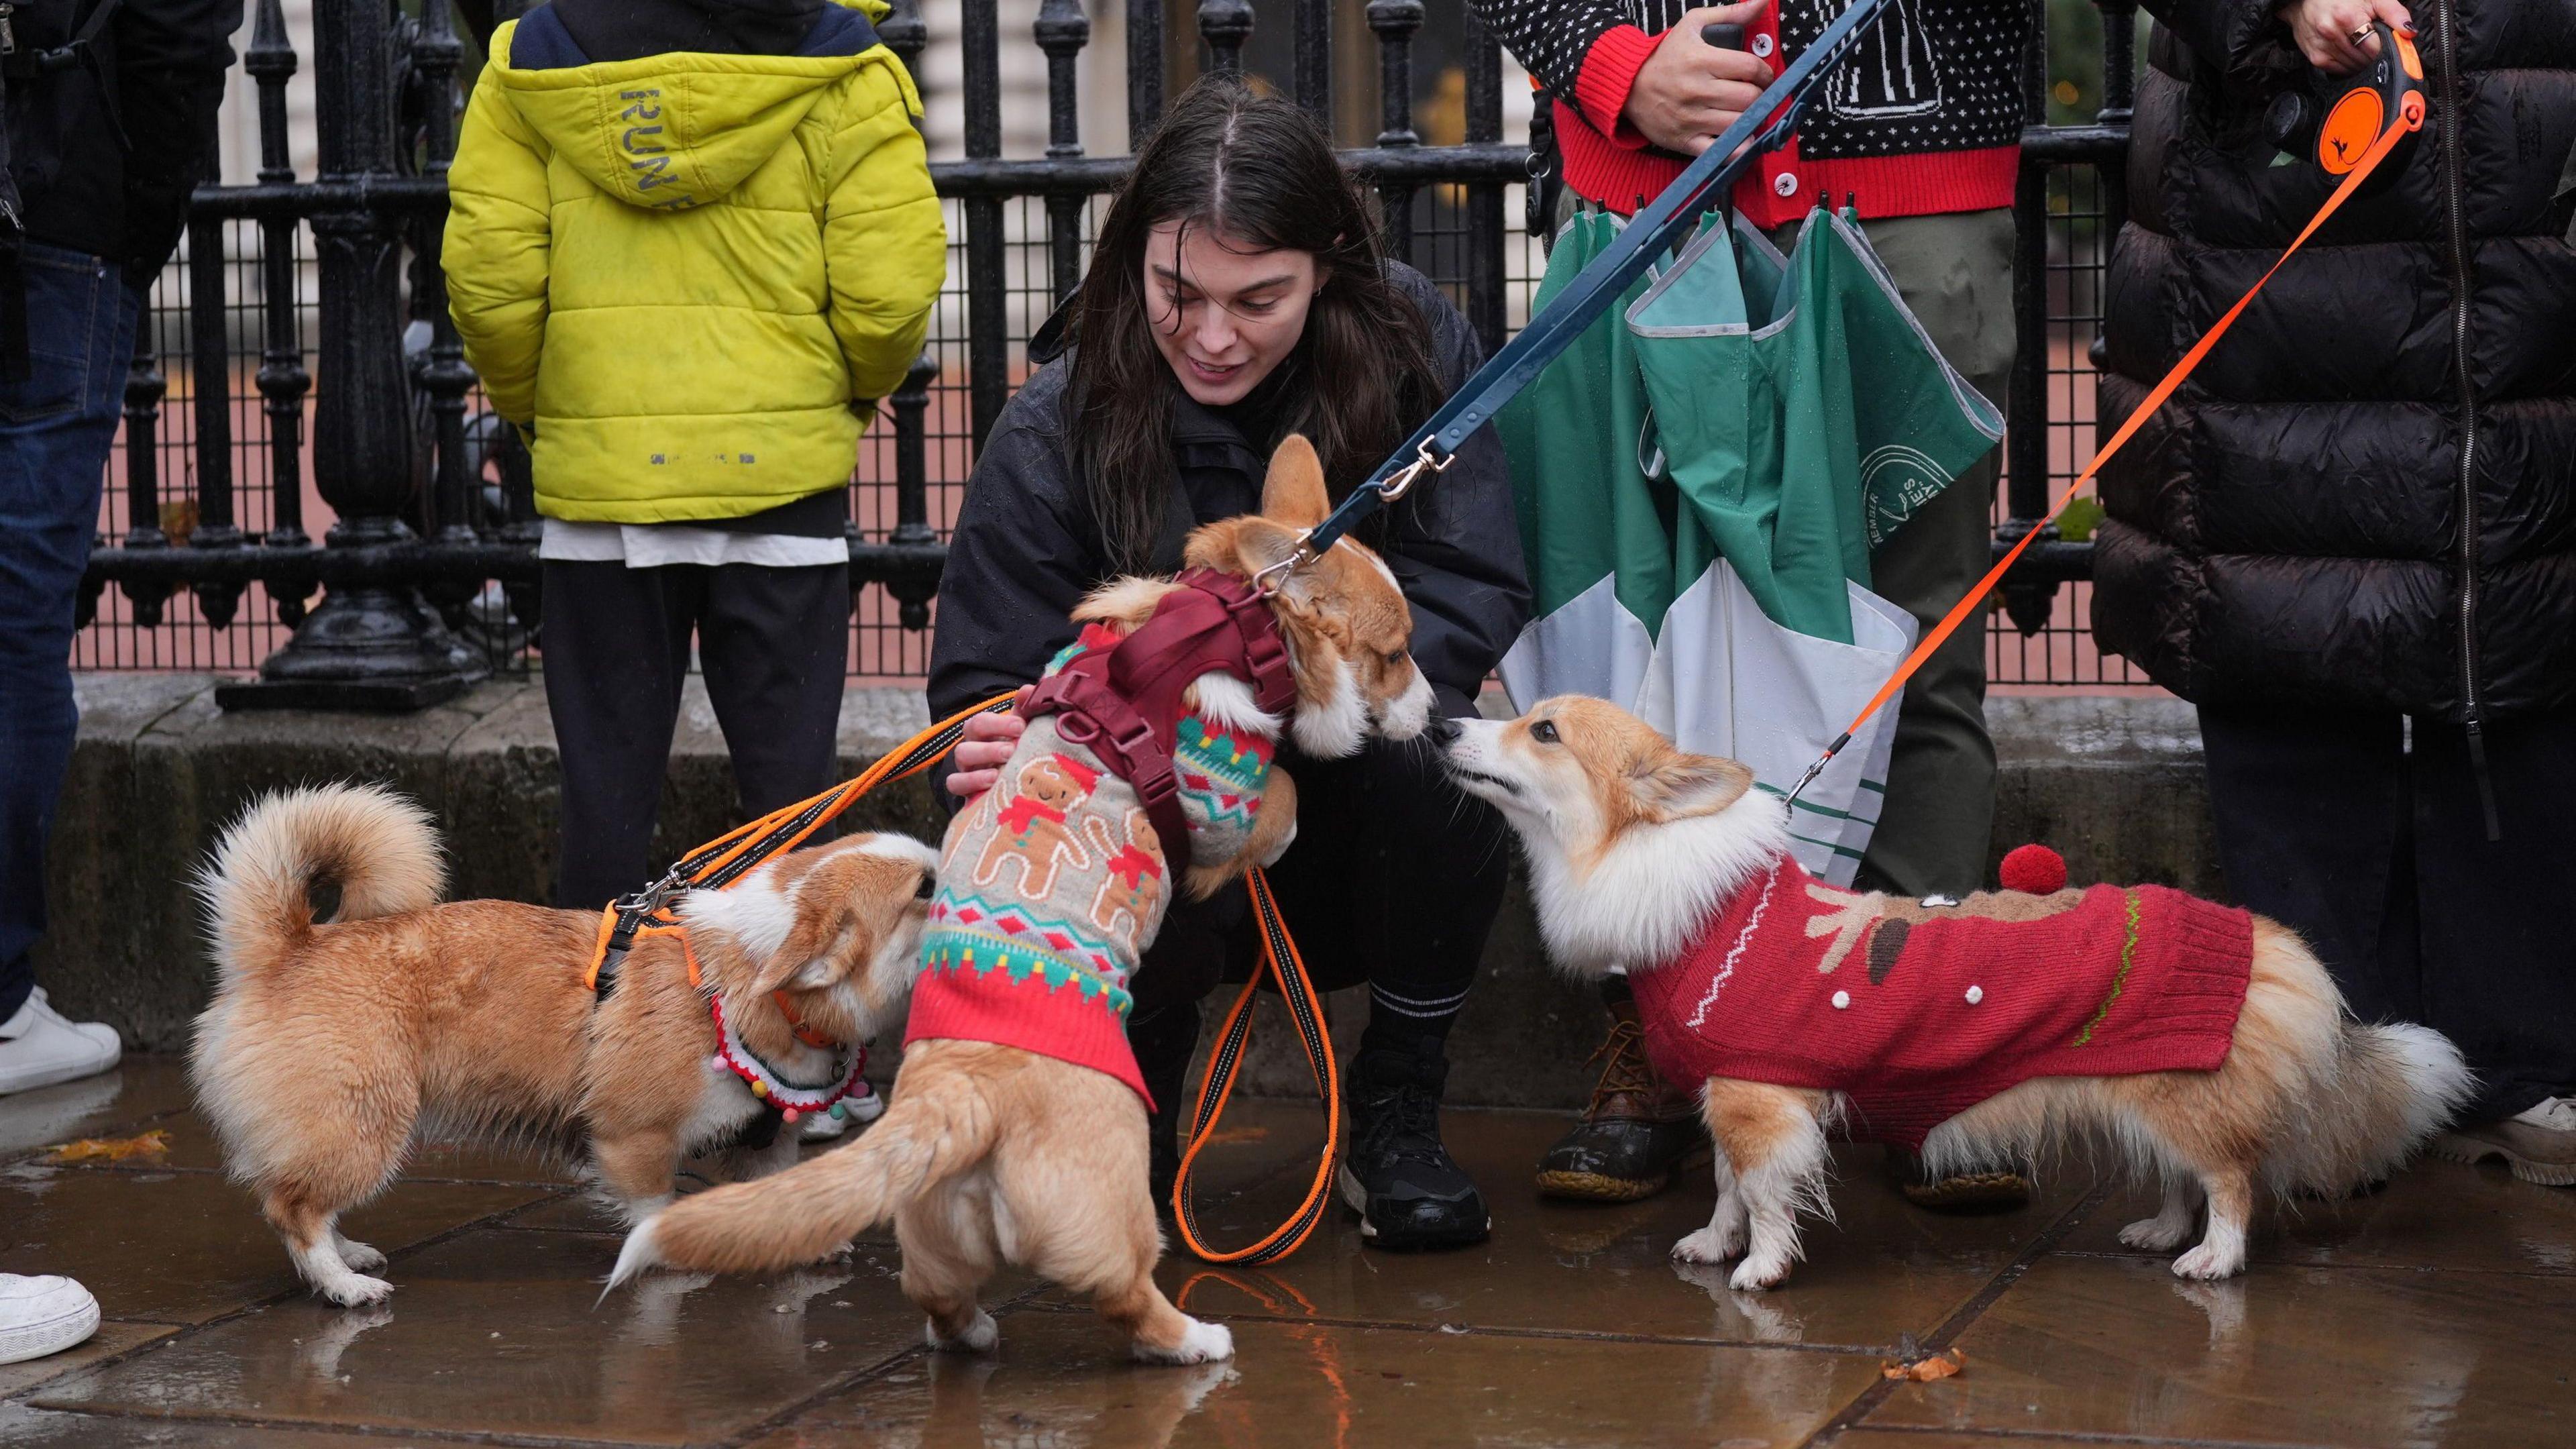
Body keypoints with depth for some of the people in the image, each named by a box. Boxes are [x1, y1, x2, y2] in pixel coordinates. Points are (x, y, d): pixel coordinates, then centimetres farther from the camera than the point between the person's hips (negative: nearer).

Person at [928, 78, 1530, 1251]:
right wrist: (1004, 752, -35)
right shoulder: (1057, 429, -12)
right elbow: (982, 688, -9)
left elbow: (1468, 593, -16)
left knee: (1425, 750, -33)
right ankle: (1131, 1129, 4)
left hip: (1365, 849, 1)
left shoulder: (1412, 346, -10)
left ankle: (1396, 1124, -8)